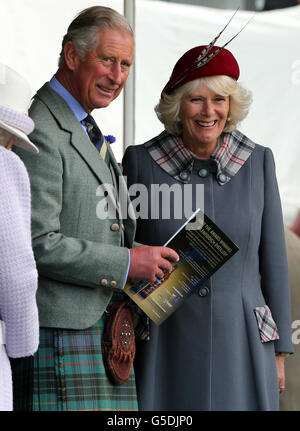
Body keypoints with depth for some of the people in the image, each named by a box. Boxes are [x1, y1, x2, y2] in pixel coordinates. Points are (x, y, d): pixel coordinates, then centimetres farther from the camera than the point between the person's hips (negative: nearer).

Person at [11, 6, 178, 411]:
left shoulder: (85, 131, 20)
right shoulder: (39, 134, -13)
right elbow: (36, 243, -20)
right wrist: (126, 263, -16)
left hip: (100, 328, 10)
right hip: (58, 333, -10)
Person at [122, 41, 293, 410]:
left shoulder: (258, 162, 0)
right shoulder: (141, 162, -3)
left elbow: (273, 259, 5)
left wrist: (278, 352, 4)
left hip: (239, 348, 1)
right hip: (166, 346, -1)